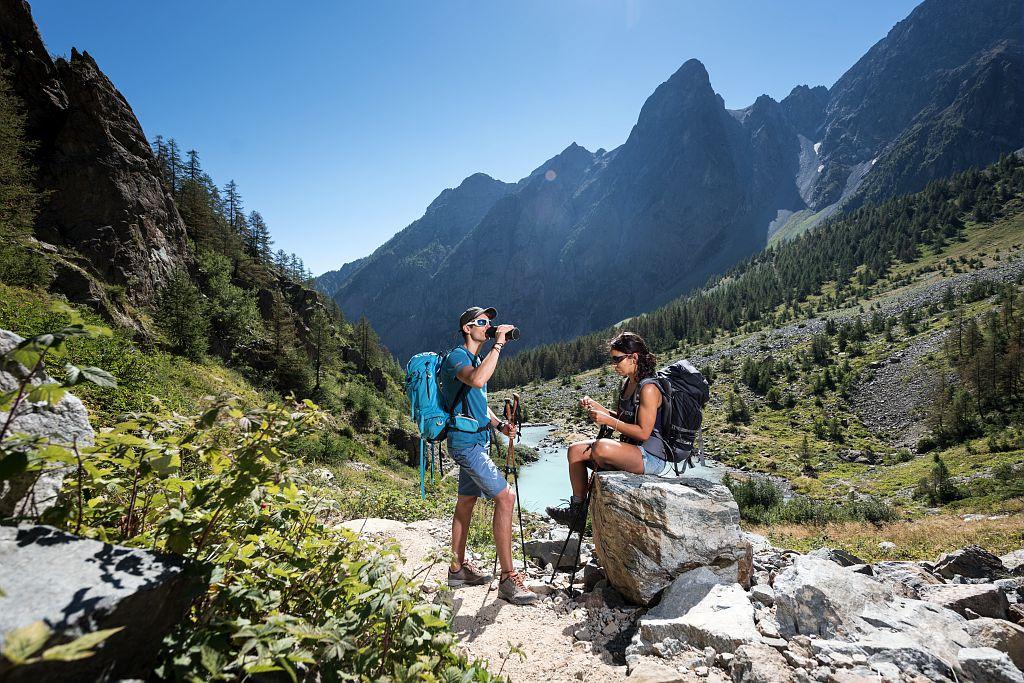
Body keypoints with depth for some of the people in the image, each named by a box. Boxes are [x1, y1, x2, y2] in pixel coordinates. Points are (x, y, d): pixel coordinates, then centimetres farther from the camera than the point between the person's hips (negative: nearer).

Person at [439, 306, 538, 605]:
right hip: (466, 441, -10)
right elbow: (477, 380, -35)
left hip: (476, 439, 10)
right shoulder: (457, 356, -12)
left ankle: (458, 568, 28)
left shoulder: (476, 360, 19)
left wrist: (499, 424, 7)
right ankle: (508, 578, -8)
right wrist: (498, 344, -27)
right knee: (505, 496, -14)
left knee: (466, 502, 16)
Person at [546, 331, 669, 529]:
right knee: (576, 450, 1)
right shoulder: (627, 384, 11)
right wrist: (595, 406, 4)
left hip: (650, 457, -10)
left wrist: (608, 421, -23)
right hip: (629, 450, 10)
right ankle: (577, 509, 2)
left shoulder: (648, 389, -18)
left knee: (601, 447, -34)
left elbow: (643, 432, -21)